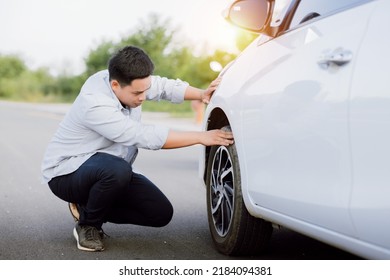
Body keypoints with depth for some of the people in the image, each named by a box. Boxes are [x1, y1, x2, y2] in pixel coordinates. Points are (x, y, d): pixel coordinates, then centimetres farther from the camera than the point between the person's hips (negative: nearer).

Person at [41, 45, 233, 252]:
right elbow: (146, 137, -35)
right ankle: (87, 224, -12)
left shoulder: (129, 81, -10)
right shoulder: (94, 104, -33)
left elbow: (164, 86, 6)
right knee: (117, 170, -41)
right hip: (66, 172, -8)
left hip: (111, 172, 8)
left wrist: (201, 94, -12)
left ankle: (88, 208, 11)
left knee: (161, 213, -4)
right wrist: (201, 137, -33)